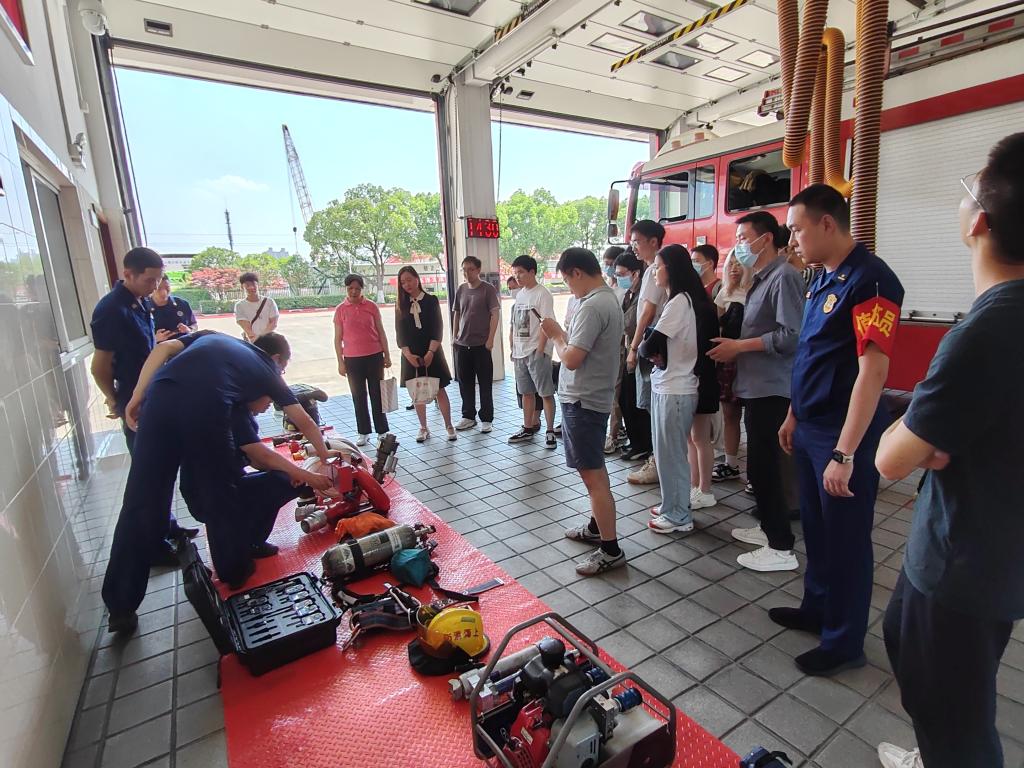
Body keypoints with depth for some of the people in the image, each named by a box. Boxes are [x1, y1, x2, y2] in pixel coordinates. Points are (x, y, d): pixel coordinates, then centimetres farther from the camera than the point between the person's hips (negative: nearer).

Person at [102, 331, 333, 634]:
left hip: (161, 397, 4)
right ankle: (235, 572, 32)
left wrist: (137, 397, 13)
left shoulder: (213, 336, 35)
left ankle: (120, 608, 20)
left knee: (141, 505, 8)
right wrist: (326, 460, 40)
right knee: (221, 495, 17)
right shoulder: (267, 371, 26)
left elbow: (163, 348, 17)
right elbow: (305, 423, 29)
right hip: (206, 408, -3)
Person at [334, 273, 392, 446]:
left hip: (374, 356, 0)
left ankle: (382, 431, 15)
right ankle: (363, 433, 17)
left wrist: (387, 355, 4)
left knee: (377, 395, 6)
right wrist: (340, 362, 0)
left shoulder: (372, 306, 2)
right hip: (352, 359, 0)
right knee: (358, 397, 8)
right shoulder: (341, 310, 1)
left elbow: (381, 332, 6)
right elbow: (338, 338, 4)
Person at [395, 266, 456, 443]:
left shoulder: (431, 300, 0)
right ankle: (423, 428, 16)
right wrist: (408, 354, -10)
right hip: (411, 355, 2)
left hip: (431, 352, -2)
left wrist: (431, 352, -14)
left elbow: (437, 329, -5)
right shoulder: (401, 305, 6)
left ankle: (449, 426, 8)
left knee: (440, 390, -1)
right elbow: (400, 333, 2)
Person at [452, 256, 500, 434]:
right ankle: (468, 416, 22)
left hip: (481, 344, -5)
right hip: (462, 344, 5)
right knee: (465, 383, 11)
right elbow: (456, 314, 16)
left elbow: (495, 314, -8)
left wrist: (490, 339, -14)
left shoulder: (488, 289, -5)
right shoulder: (460, 290, 9)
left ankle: (486, 419, 11)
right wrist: (455, 336, 10)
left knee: (485, 383, 2)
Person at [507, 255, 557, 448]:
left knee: (546, 393, 0)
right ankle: (527, 430, 24)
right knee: (526, 392, 14)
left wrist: (539, 351, -19)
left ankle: (550, 431, 9)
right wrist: (512, 348, 13)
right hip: (520, 352, 8)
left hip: (536, 352, -8)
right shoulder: (519, 294, 13)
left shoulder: (542, 294, -10)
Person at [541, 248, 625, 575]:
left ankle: (611, 550, 7)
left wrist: (555, 335, -7)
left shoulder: (591, 306, -21)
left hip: (583, 401, -11)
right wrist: (563, 335, 3)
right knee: (594, 470, 21)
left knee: (592, 475, -3)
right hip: (593, 397, 11)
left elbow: (571, 359, -23)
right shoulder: (608, 298, 11)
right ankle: (597, 526, 37)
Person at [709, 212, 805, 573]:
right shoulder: (762, 278, 16)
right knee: (760, 465, 17)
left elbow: (791, 335, -22)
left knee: (764, 467, -3)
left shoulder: (783, 276, -14)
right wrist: (735, 347, 5)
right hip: (757, 387, 10)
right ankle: (769, 528, 32)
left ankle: (781, 548, 9)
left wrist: (738, 346, -16)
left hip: (771, 390, -10)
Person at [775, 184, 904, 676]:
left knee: (846, 539, 7)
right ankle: (816, 608, 40)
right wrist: (794, 416, 19)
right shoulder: (823, 279, 9)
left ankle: (844, 643, 26)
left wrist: (845, 454, -26)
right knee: (816, 528, 21)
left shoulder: (870, 280, -18)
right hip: (811, 430, 8)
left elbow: (872, 371, -24)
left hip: (845, 437, -8)